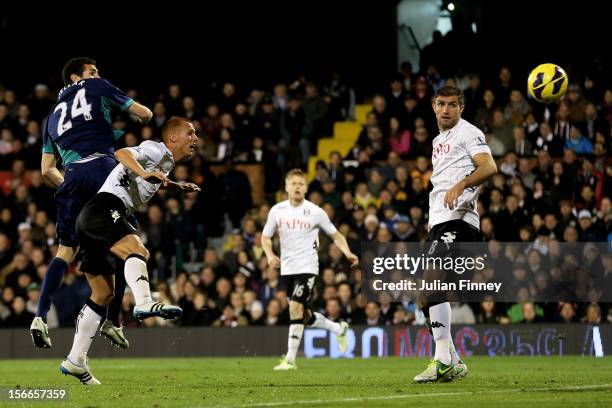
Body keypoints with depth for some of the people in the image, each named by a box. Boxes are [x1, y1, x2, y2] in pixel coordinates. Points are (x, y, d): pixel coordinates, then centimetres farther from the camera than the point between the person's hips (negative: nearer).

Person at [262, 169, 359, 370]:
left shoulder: (315, 212, -5)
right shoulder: (277, 210, 3)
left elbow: (335, 234, 4)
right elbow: (266, 236, 12)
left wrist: (347, 253, -12)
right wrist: (270, 255, -8)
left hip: (307, 267, -4)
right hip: (287, 269, 5)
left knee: (295, 307, -19)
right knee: (305, 316, 11)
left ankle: (290, 359, -14)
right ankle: (339, 329, 38)